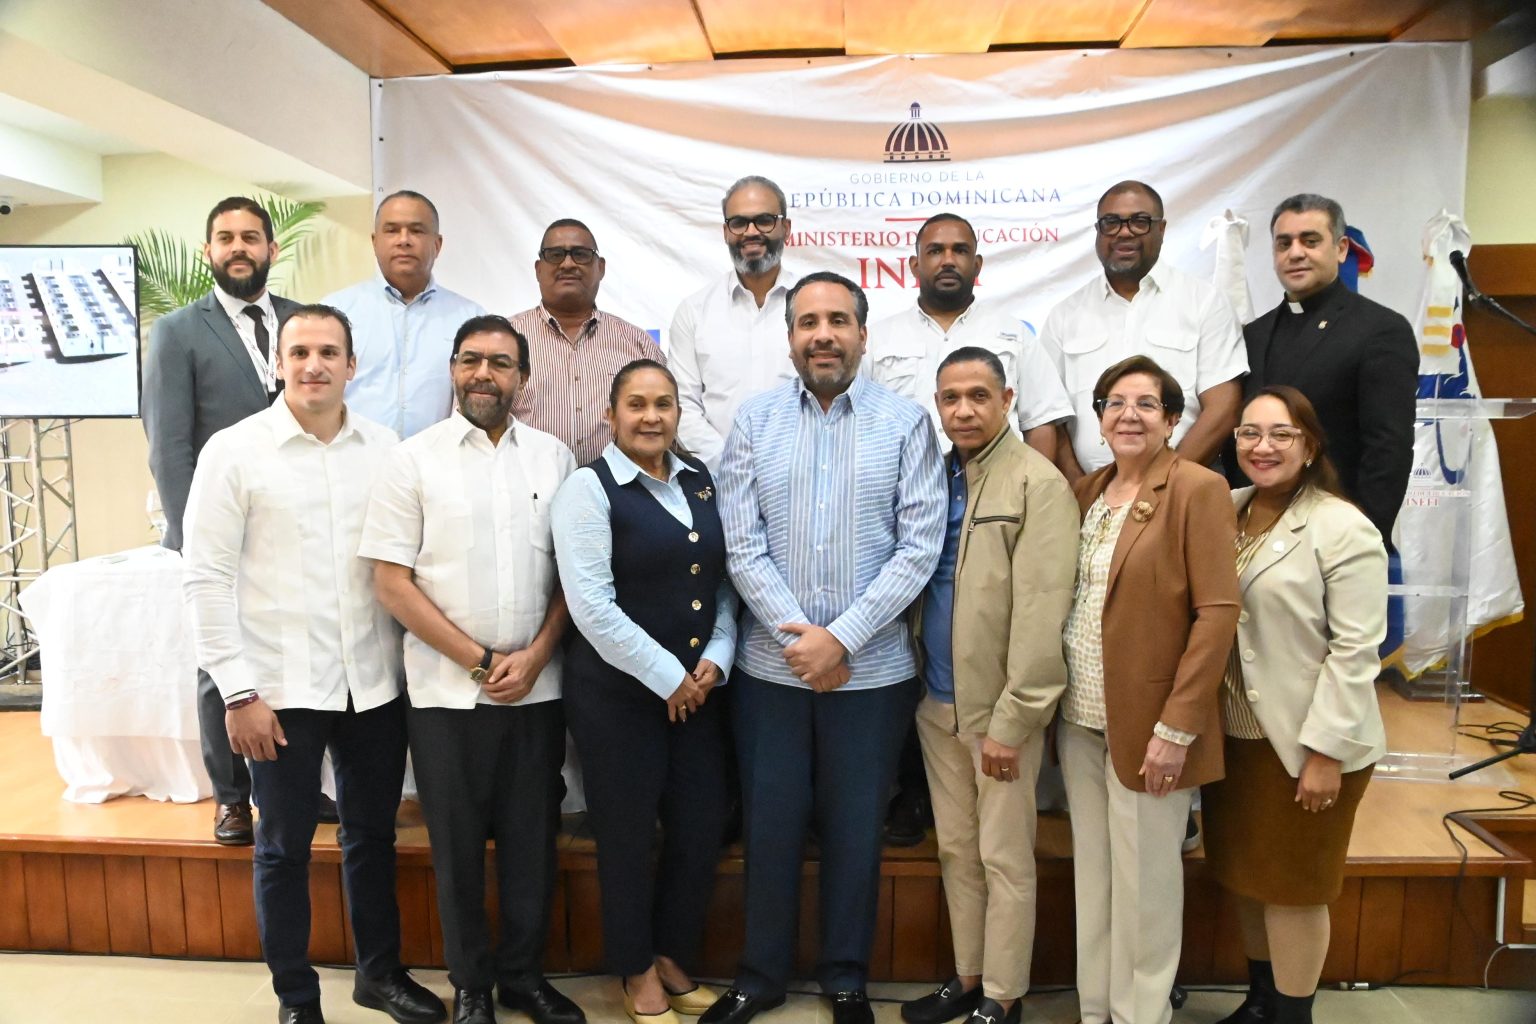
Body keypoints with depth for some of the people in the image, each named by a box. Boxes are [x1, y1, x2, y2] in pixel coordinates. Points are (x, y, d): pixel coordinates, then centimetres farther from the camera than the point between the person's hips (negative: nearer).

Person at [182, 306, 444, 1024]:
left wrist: (412, 661, 2)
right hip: (283, 689, -2)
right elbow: (208, 576, -5)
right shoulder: (235, 450, -4)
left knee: (373, 834, 17)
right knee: (284, 846, 11)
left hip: (375, 684, 3)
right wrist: (238, 692, -9)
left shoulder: (385, 449, 3)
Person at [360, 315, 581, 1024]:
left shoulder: (554, 457, 5)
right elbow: (391, 581, -5)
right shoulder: (414, 460, -2)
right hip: (447, 692, -2)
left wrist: (534, 656, -7)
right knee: (457, 845, 10)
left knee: (532, 838, 11)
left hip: (537, 689, 2)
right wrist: (481, 662, -9)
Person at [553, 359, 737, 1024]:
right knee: (628, 835, 9)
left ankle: (672, 957, 36)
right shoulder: (588, 488, -9)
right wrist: (666, 677, -14)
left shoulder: (700, 480, 8)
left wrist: (715, 658, -4)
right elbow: (592, 606, -17)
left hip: (697, 686, 5)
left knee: (703, 826, 10)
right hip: (616, 693, -5)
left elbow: (724, 577, 10)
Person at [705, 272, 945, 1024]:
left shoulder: (906, 423, -2)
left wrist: (840, 638, -13)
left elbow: (920, 545, -8)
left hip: (872, 671, -1)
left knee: (854, 829, 13)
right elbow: (742, 545, -3)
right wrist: (798, 636, -11)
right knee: (770, 825, 13)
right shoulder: (754, 420, 2)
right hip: (769, 666, 1)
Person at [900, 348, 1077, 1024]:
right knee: (955, 849, 17)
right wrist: (916, 680, 4)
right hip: (936, 699, 6)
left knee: (1004, 857, 8)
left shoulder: (1039, 484, -11)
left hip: (999, 704, -6)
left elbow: (1040, 615, -16)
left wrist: (1011, 719, -17)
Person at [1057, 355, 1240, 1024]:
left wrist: (1177, 725, -17)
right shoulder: (1086, 492, 10)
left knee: (1143, 881, 7)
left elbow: (1217, 611, -14)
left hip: (1149, 722, -6)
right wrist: (1060, 701, 4)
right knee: (1092, 872, 16)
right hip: (1081, 717, 6)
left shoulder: (1198, 490, -9)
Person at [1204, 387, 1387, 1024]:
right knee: (1245, 875, 18)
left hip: (1304, 742, -6)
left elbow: (1355, 651, -16)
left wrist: (1325, 750, -17)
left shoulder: (1343, 528, -13)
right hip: (1233, 734, 6)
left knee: (1293, 885, 9)